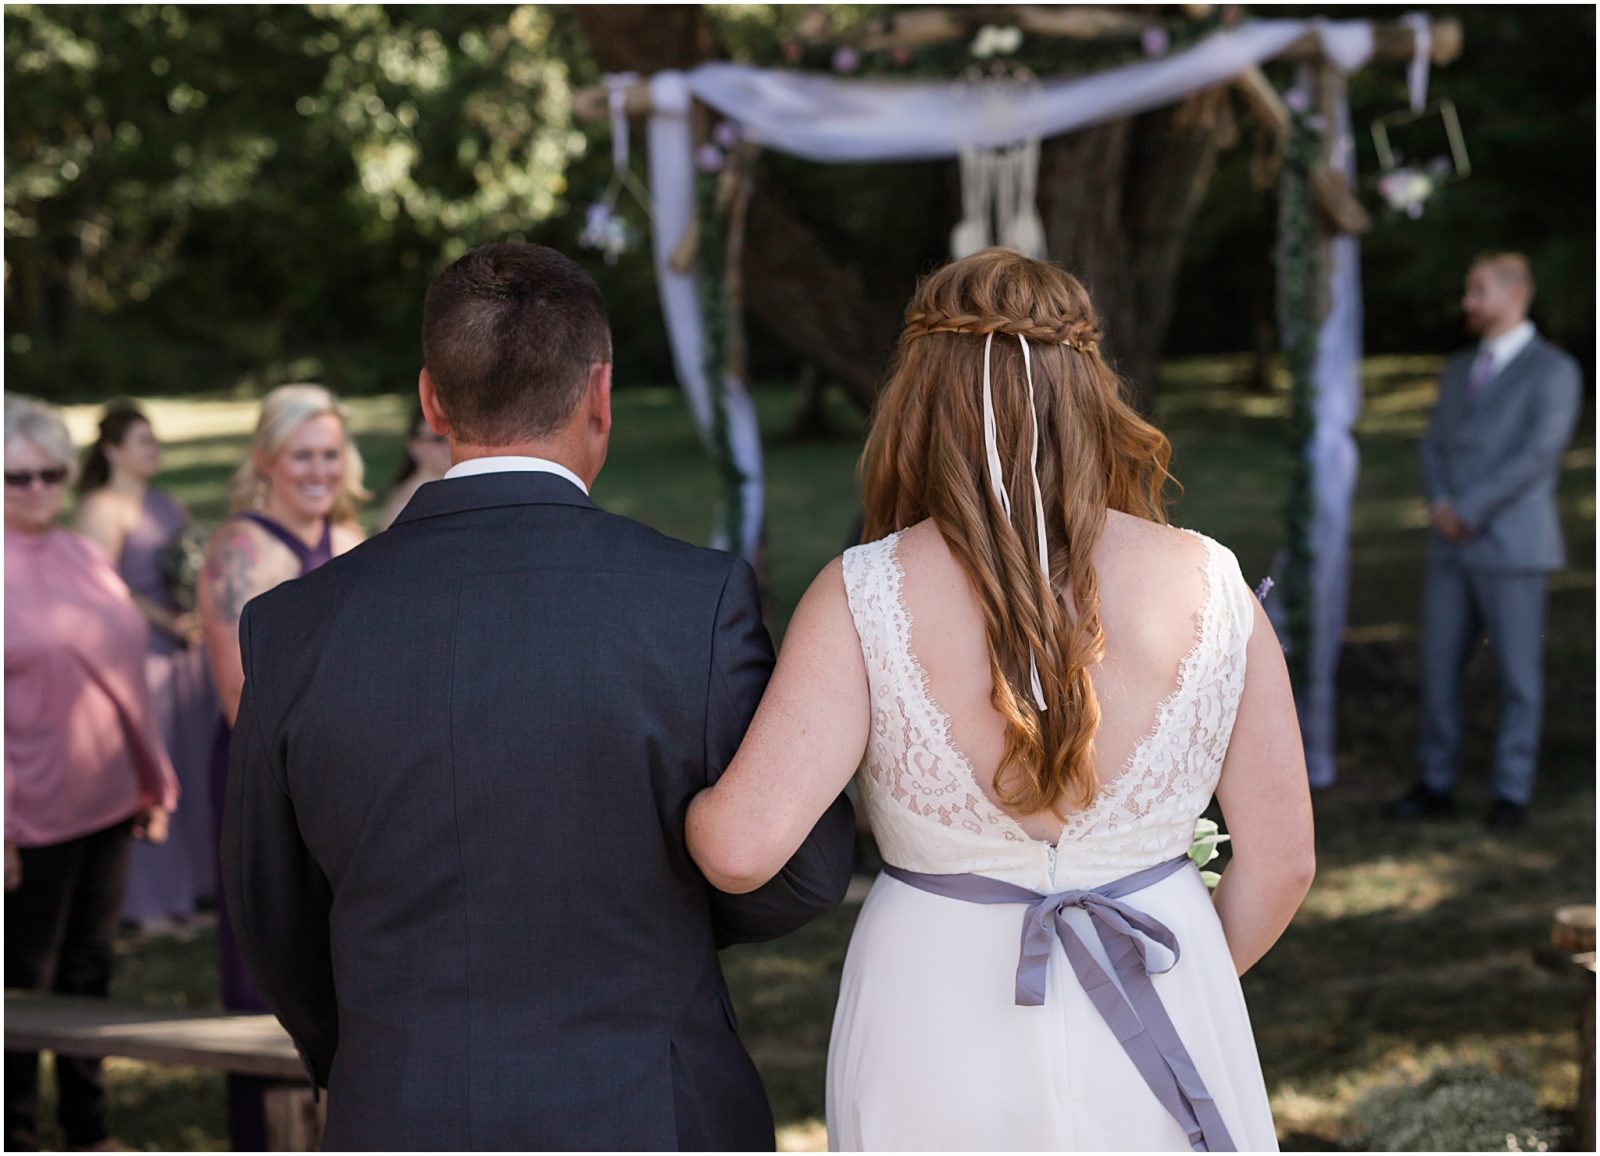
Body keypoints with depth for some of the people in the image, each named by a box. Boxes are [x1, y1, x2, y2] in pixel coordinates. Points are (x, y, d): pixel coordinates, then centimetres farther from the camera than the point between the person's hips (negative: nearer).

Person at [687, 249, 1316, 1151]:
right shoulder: (1208, 586, -7)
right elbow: (1283, 859, -2)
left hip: (938, 1023, -1)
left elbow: (741, 847, -20)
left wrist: (685, 797, 3)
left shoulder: (866, 597, -13)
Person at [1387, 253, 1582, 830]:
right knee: (1439, 667, 6)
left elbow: (1537, 456, -17)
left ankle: (1511, 793, 12)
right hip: (1452, 546, 6)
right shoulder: (1459, 370, 16)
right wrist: (1441, 505, -8)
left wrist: (1467, 511, -16)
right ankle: (1436, 785, 15)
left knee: (1517, 673, 2)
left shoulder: (1554, 372, -7)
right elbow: (1434, 449, 12)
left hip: (1513, 545, -6)